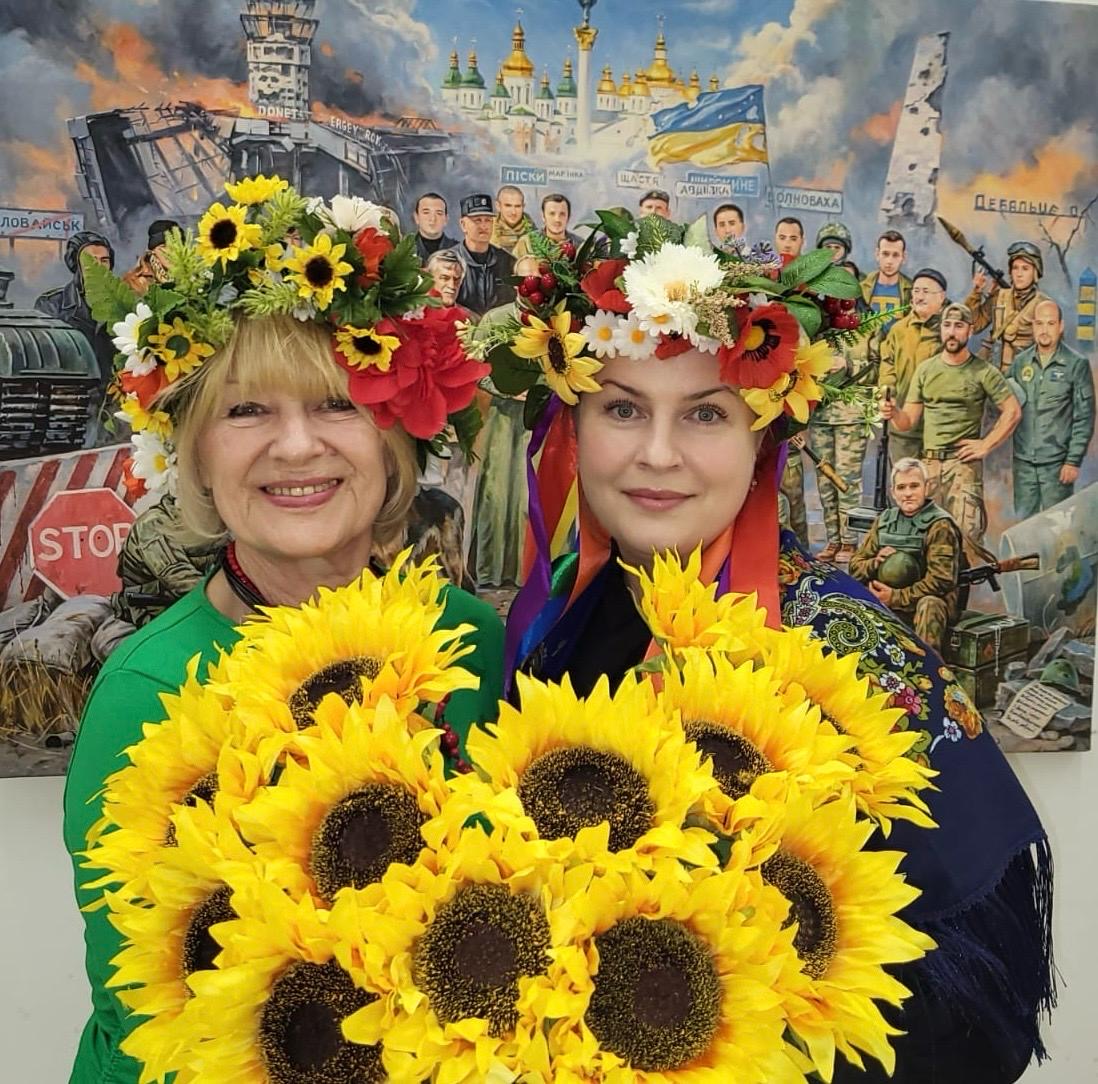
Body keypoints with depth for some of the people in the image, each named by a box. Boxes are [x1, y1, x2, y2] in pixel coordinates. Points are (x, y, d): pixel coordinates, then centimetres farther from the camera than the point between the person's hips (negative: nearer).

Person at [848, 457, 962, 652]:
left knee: (929, 605, -37)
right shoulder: (884, 520, 10)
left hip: (928, 602, -5)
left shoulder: (940, 525, -8)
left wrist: (895, 597, -22)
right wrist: (875, 563, -13)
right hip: (885, 606, 5)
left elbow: (941, 581, -18)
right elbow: (855, 566, 10)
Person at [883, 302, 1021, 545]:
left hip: (964, 463, -4)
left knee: (967, 533, -11)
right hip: (928, 462, 4)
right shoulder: (925, 370, 10)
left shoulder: (983, 372, 0)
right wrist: (893, 413, -13)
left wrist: (986, 445, -5)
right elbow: (907, 422, 9)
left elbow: (1012, 411, 1)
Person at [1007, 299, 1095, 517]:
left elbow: (1084, 418, -4)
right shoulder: (1020, 361, 7)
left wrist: (1074, 460, -8)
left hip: (1057, 463, -3)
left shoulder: (1077, 364, -3)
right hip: (1023, 461, 3)